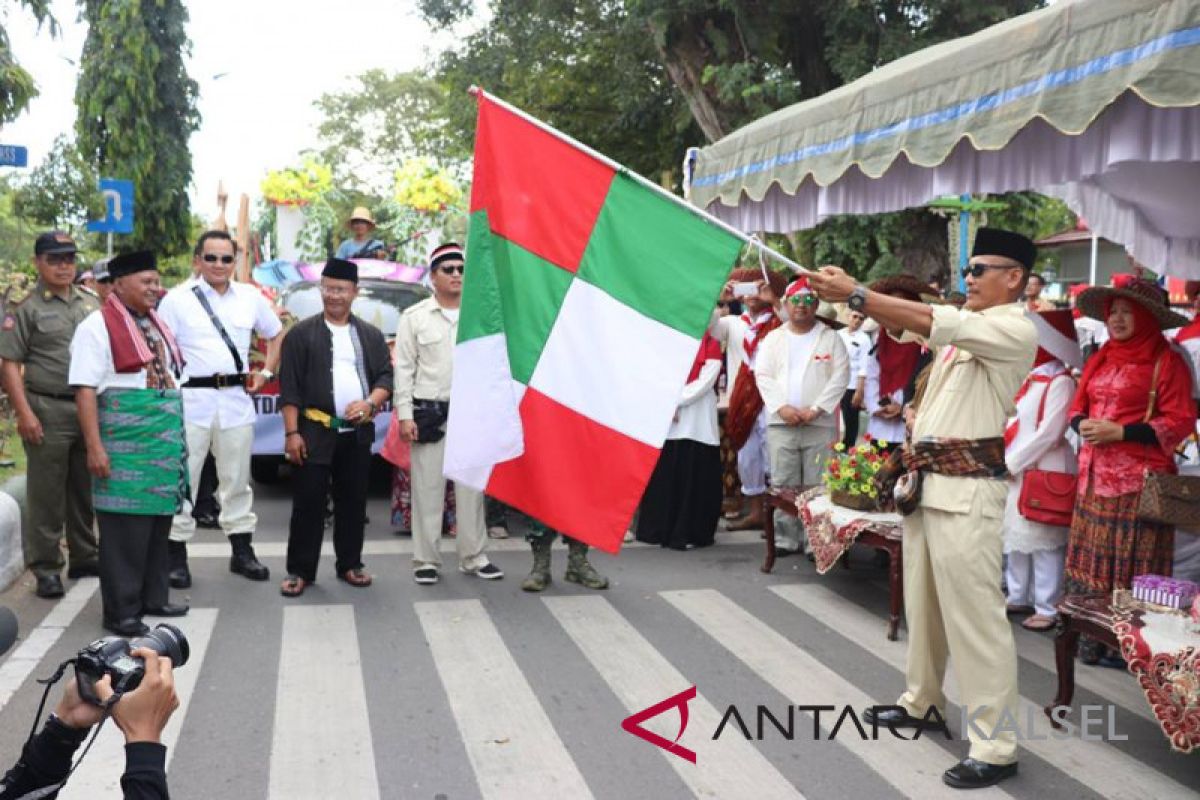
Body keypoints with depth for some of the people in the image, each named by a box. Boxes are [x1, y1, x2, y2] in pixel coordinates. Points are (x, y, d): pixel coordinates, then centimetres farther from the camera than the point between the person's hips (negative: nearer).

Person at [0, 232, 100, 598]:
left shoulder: (91, 303, 13)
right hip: (48, 410, -5)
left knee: (86, 489, 13)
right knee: (46, 493, 0)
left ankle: (85, 557, 25)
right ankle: (45, 568, 8)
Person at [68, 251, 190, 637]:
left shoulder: (156, 323, 16)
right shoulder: (98, 326, -8)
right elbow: (85, 390, -13)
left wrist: (176, 438, 18)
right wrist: (95, 447, -19)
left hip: (165, 444, 8)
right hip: (125, 446, -8)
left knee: (158, 523, 13)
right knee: (125, 528, -4)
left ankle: (153, 598, 24)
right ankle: (121, 612, 5)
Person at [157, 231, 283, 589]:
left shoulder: (250, 298, 10)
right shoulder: (177, 300, -1)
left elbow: (277, 334, 23)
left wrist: (266, 373, 11)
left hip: (236, 398, 4)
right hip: (191, 398, -3)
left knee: (237, 479, 12)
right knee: (182, 480, -1)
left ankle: (242, 551, 22)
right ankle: (176, 556, 7)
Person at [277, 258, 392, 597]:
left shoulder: (371, 335, 11)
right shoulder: (302, 334, 2)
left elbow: (385, 377, 9)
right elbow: (289, 388, -2)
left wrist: (369, 403, -11)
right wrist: (292, 432, -9)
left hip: (358, 433, 3)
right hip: (315, 432, -3)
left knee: (353, 502, 10)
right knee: (308, 503, -1)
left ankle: (349, 565, 22)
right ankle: (300, 571, 8)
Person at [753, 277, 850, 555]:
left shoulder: (831, 338, 7)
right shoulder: (773, 338, 14)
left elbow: (840, 376, -1)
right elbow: (763, 375, 6)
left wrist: (816, 409, -10)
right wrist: (782, 407, -9)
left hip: (820, 424, -2)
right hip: (781, 424, 2)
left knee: (817, 485, -3)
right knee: (783, 484, 3)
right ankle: (785, 539, 10)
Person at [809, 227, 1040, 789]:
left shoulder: (1017, 330, -10)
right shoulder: (963, 324, 16)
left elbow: (929, 321, -22)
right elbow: (905, 322, 6)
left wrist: (854, 294, -23)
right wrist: (848, 291, -10)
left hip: (968, 484, -9)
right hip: (928, 477, 9)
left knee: (974, 614, -7)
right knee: (922, 600, 18)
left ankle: (995, 747, -1)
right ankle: (922, 703, 33)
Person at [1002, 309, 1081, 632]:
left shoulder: (1060, 382, -12)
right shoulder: (1030, 378, 13)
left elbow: (1048, 434, -18)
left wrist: (1010, 462, -15)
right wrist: (1003, 460, 4)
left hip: (1042, 471, -8)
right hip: (1014, 470, 9)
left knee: (1043, 542, -4)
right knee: (1015, 536, 14)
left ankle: (1047, 608, 3)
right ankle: (1019, 597, 26)